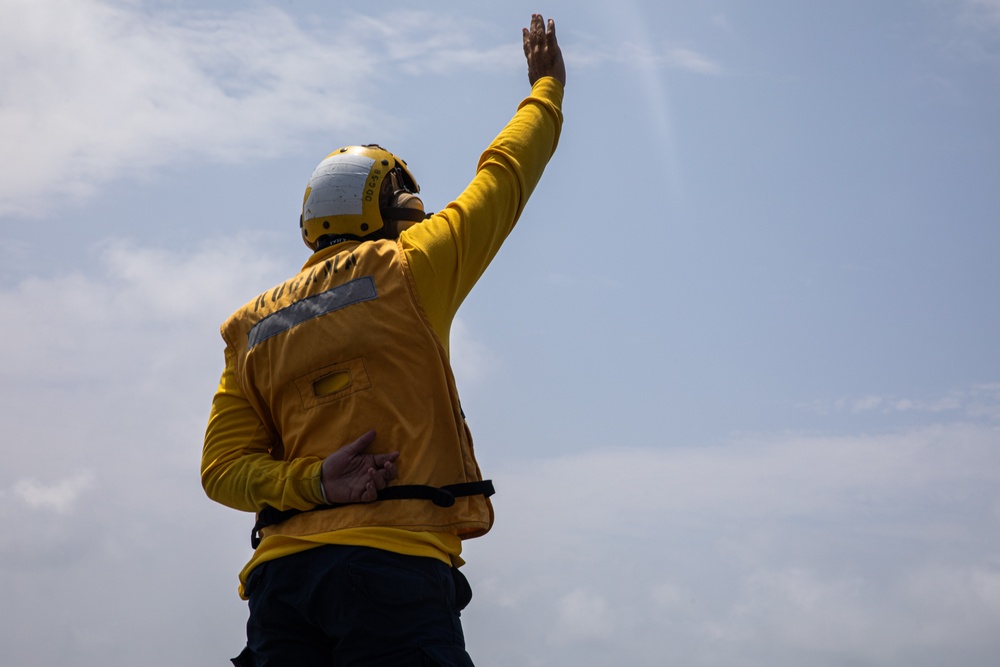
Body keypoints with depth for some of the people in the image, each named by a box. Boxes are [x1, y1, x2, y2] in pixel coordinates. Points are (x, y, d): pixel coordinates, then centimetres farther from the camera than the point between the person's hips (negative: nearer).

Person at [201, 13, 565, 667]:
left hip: (282, 566, 6)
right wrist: (546, 87, 31)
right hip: (393, 563, -5)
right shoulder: (406, 270, 4)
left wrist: (310, 482, -5)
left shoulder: (253, 327, 17)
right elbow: (504, 177, 17)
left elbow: (224, 467, 8)